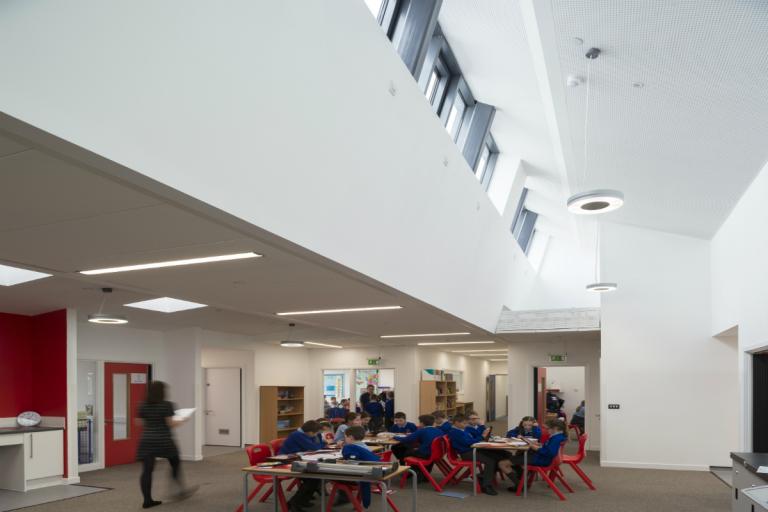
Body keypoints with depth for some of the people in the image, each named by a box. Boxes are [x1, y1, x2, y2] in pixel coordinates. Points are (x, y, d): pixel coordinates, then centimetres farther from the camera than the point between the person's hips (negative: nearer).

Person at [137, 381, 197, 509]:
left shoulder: (143, 406, 5)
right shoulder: (166, 405, -10)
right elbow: (171, 424, -11)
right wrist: (181, 421, 7)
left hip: (146, 442, 4)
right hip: (163, 441, -4)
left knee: (147, 470, 1)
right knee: (175, 464, 15)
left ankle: (147, 500, 0)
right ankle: (181, 490, 22)